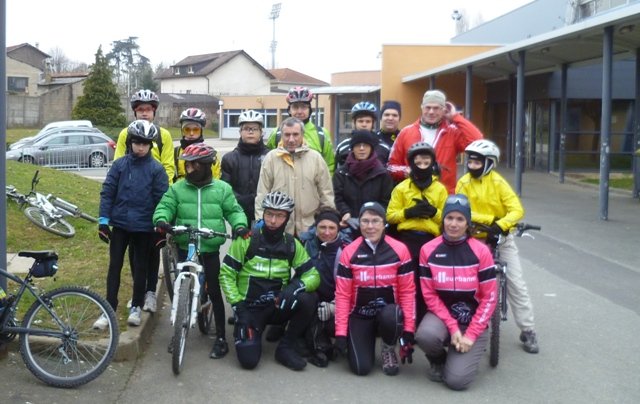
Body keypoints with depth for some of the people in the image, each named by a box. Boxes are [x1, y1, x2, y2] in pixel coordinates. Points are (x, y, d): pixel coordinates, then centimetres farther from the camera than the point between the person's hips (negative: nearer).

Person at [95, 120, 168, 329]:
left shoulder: (156, 169, -5)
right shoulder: (119, 165, -1)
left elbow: (161, 199, -3)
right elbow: (107, 192, 0)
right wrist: (103, 220, -4)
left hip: (143, 227, -1)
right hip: (119, 224, 1)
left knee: (140, 268, 10)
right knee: (115, 266, 4)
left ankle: (136, 307, 24)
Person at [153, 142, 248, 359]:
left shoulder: (222, 189, 2)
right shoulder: (177, 188, 3)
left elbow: (234, 211, 5)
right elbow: (165, 206, -2)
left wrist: (240, 225, -14)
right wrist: (161, 220, -24)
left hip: (210, 249, -2)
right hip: (185, 248, 2)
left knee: (214, 291, 2)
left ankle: (220, 338, 10)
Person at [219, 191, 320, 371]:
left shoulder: (292, 244, -1)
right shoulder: (247, 240, -9)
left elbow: (313, 275, -4)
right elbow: (226, 274, -6)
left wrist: (295, 286, -26)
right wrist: (238, 306, -14)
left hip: (277, 306, 2)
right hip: (250, 307, -2)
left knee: (308, 300, -28)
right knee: (249, 359, -21)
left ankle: (286, 348, -7)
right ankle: (247, 332, 16)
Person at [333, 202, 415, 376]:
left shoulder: (399, 250, -9)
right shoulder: (349, 252, -8)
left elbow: (407, 291, -6)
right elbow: (342, 295, -6)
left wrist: (408, 329, -10)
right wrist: (340, 333, -10)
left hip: (389, 311, 0)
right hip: (359, 316, 0)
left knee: (390, 316, -37)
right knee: (361, 368, -16)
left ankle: (389, 349, -2)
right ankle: (368, 339, 20)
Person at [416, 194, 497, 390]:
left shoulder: (481, 251, -11)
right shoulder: (428, 250, -8)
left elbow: (489, 298, -8)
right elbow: (429, 294, -6)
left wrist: (470, 335, -14)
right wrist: (452, 327, -16)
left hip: (472, 322, -1)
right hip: (441, 315, 2)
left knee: (457, 380, -17)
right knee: (425, 335, -34)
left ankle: (459, 356, 20)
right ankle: (438, 360, 3)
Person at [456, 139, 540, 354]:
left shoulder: (498, 182, -12)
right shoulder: (464, 183, -7)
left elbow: (517, 209, -19)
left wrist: (501, 225, -36)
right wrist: (490, 219, -26)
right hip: (474, 239, 2)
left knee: (516, 284, -3)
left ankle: (527, 330, 5)